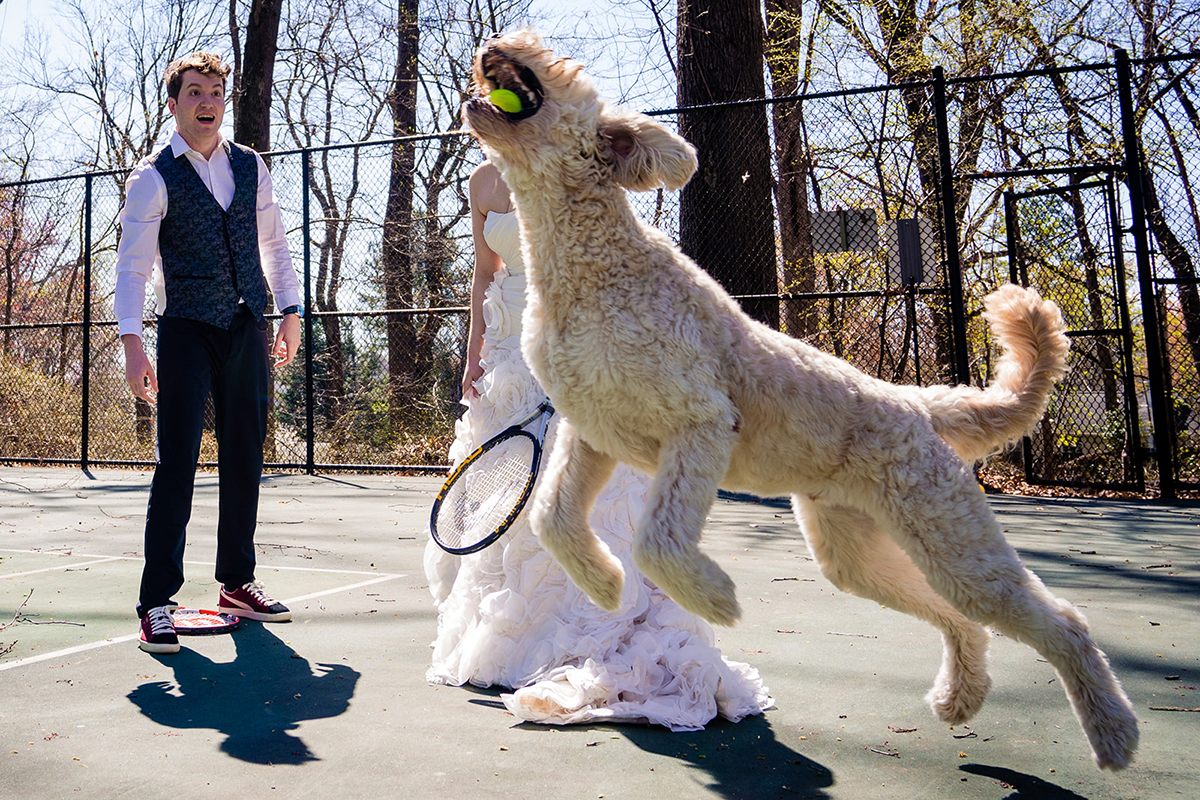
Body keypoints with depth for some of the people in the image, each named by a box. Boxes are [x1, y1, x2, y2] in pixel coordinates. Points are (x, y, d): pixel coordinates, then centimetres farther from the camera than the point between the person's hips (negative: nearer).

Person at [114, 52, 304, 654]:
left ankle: (236, 582, 22)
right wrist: (132, 345, -15)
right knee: (176, 464, -7)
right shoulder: (153, 178, -2)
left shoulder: (251, 167, 12)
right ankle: (156, 602, -1)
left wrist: (290, 311, 13)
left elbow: (273, 244, 19)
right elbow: (131, 266, -6)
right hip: (187, 332, -4)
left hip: (248, 331, 5)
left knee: (244, 460, 9)